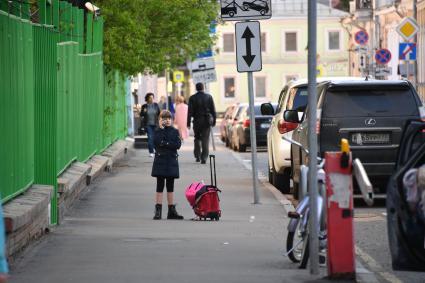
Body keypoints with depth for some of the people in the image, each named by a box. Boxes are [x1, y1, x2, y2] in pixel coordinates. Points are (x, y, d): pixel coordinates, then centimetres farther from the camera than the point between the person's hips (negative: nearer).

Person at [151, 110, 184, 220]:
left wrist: (166, 143, -14)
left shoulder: (175, 131, 7)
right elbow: (157, 142, -17)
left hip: (171, 162, 2)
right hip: (160, 160, -2)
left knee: (170, 186, 8)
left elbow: (178, 145, -5)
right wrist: (162, 128, -15)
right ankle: (158, 211, -3)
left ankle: (171, 211, 11)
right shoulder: (158, 131, 1)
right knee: (160, 186, -3)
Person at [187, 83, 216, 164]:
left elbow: (190, 111, -6)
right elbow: (213, 110, 2)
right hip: (207, 121, 0)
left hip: (197, 121, 0)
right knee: (205, 139, 1)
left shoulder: (192, 98, -4)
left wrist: (188, 123, -4)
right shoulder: (209, 97, 0)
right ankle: (204, 158, -5)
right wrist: (213, 121, 8)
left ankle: (197, 156, 13)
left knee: (197, 138, 16)